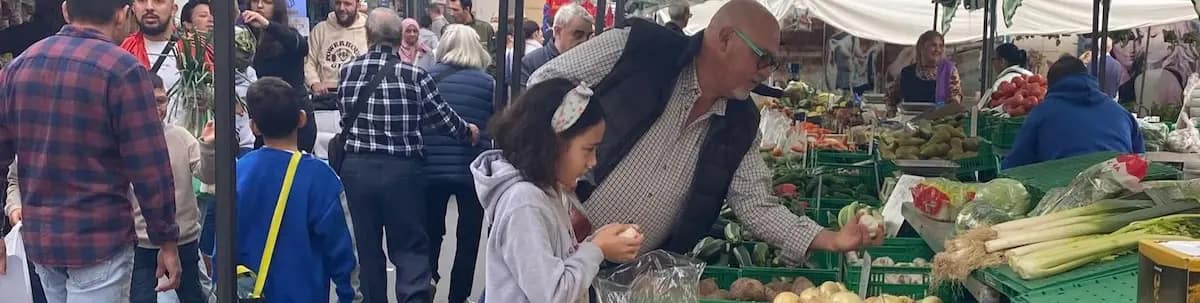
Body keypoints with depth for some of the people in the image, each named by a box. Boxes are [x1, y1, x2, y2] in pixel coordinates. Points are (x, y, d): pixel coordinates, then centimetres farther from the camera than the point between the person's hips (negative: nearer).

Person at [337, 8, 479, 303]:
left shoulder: (347, 72, 0)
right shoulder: (414, 75, -7)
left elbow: (345, 118, 11)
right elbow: (444, 118, 2)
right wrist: (468, 132, 22)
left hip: (357, 168, 2)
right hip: (402, 170, -2)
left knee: (368, 246, 14)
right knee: (410, 248, 5)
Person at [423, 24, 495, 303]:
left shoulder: (428, 77, 0)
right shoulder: (487, 82, -3)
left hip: (432, 168, 1)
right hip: (473, 170, -1)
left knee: (430, 236, 18)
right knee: (468, 239, 12)